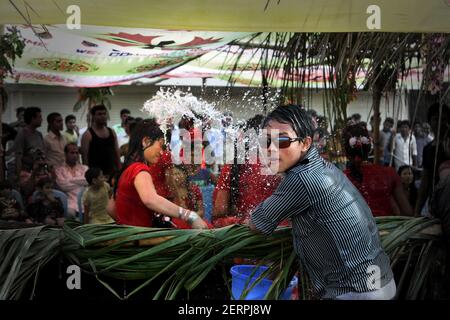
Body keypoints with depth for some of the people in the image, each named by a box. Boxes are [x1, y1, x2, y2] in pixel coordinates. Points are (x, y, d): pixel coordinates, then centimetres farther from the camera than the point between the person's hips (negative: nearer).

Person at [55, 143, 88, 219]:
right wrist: (80, 182, 7)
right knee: (70, 211, -34)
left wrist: (70, 180, 3)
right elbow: (63, 185, -2)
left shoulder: (84, 168, 23)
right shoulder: (59, 170, 15)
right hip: (70, 202, -2)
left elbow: (88, 180, 2)